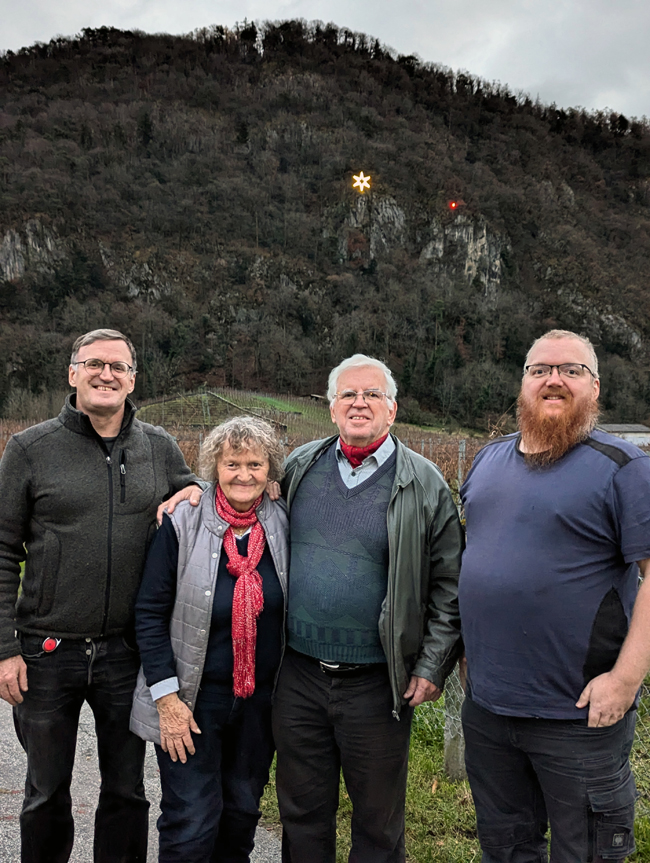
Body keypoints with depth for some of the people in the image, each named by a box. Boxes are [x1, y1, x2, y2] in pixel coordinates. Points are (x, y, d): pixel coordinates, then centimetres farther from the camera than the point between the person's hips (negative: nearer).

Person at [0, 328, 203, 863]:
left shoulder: (159, 447, 3)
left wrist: (193, 495, -8)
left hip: (128, 652, 2)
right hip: (47, 653, -1)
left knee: (126, 789, 16)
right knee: (47, 792, 16)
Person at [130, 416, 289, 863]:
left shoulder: (283, 524, -3)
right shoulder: (182, 524, -12)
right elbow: (150, 613, -9)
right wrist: (166, 696, -14)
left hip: (261, 700, 4)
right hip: (193, 697, -3)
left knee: (243, 813, 18)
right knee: (192, 824, 2)